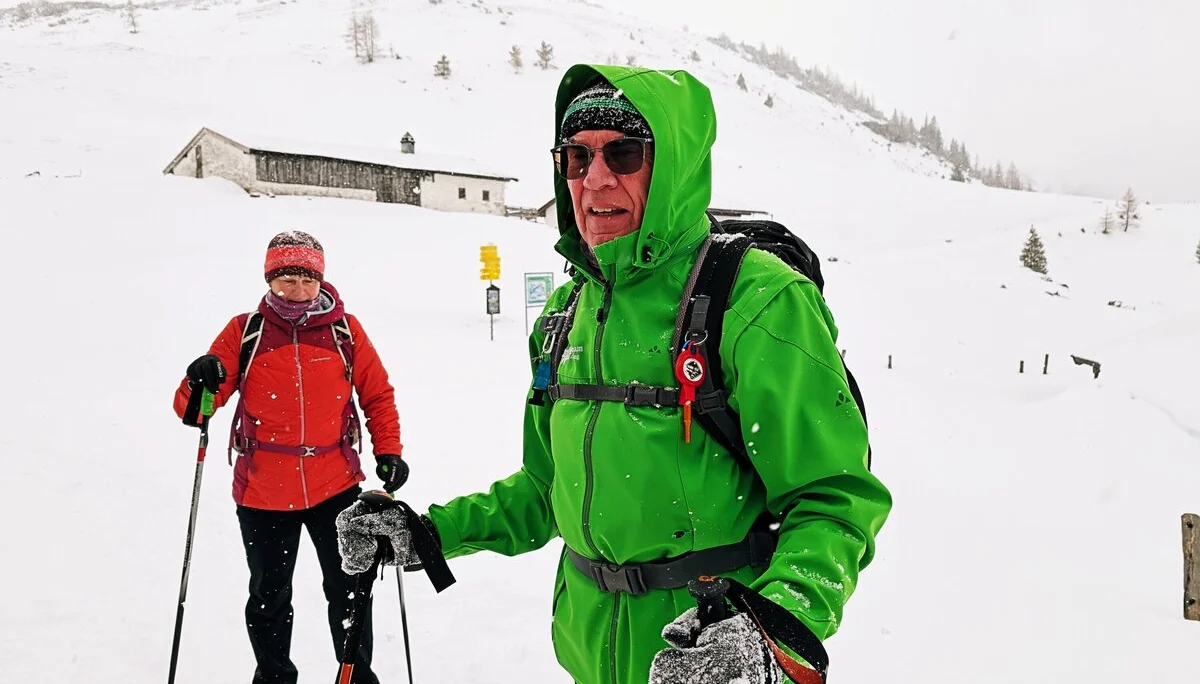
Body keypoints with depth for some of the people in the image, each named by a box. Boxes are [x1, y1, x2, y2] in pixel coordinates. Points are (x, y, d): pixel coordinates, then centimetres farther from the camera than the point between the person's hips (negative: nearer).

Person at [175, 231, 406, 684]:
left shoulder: (344, 329, -3)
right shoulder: (244, 331, -3)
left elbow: (378, 395, 6)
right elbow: (192, 406, -5)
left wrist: (388, 452, -3)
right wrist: (200, 384, -27)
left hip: (335, 488, 0)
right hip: (263, 493, 1)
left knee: (348, 591, 11)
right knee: (268, 599, 16)